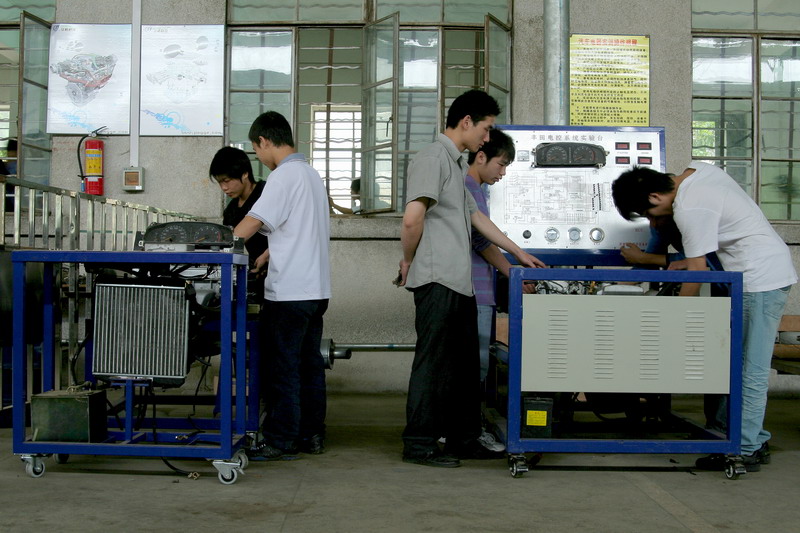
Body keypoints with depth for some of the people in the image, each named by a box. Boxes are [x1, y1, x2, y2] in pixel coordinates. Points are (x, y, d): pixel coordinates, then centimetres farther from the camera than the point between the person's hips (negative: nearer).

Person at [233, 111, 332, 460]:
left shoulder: (284, 176, -13)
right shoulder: (311, 174, 17)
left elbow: (249, 225, -16)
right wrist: (264, 257, 22)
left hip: (290, 290, -9)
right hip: (316, 288, 9)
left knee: (282, 367, -3)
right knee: (309, 363, 12)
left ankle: (280, 441, 2)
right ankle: (311, 435, 18)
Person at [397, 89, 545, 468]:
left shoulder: (456, 163, 22)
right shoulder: (433, 158, -10)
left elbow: (475, 216, 28)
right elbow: (412, 219, -21)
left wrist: (518, 252, 29)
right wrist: (408, 260, -7)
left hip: (459, 282, 10)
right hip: (438, 280, -10)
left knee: (464, 363, 14)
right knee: (433, 362, -4)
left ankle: (462, 439, 23)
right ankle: (419, 444, 4)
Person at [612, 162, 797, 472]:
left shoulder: (689, 210, -20)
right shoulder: (697, 169, 7)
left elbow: (696, 273, -17)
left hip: (761, 279, -10)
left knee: (751, 370, -5)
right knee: (745, 365, 13)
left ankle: (746, 450, 0)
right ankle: (755, 440, 18)